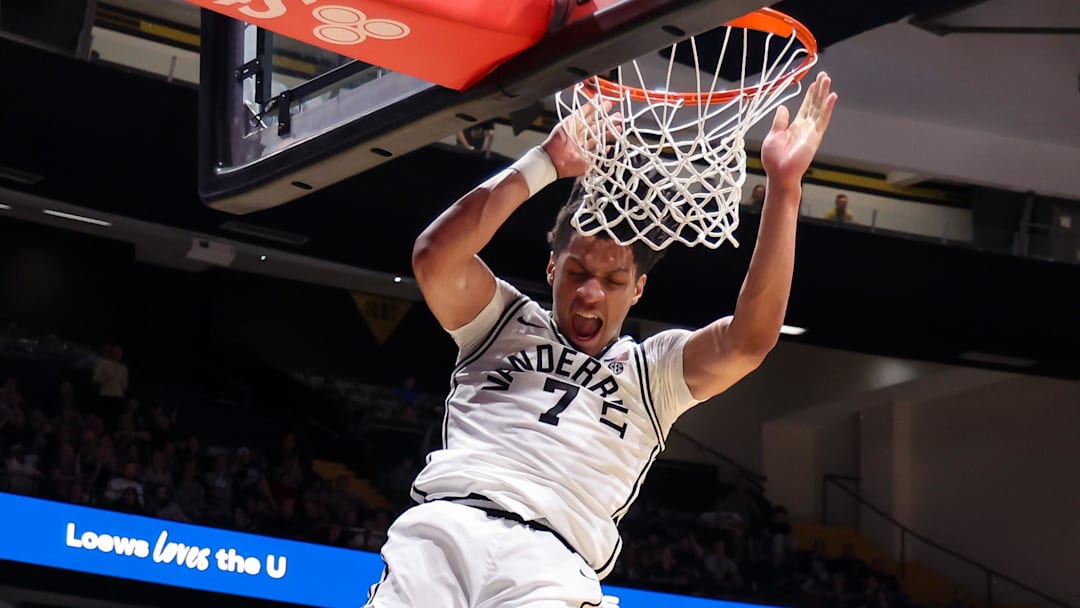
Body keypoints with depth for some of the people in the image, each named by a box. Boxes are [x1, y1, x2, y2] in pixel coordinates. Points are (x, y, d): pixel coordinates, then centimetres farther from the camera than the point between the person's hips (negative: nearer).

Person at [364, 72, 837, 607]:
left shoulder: (655, 371, 24)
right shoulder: (507, 322, 25)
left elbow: (749, 340, 7)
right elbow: (435, 256, 6)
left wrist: (784, 186, 2)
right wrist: (544, 164, 4)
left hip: (551, 565, 0)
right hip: (441, 526, 0)